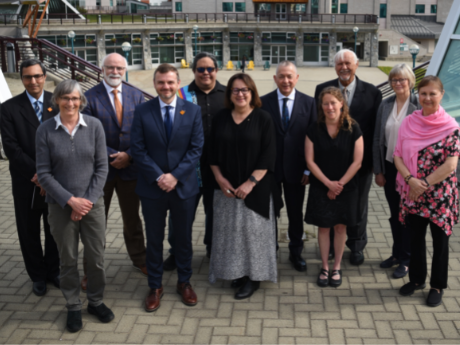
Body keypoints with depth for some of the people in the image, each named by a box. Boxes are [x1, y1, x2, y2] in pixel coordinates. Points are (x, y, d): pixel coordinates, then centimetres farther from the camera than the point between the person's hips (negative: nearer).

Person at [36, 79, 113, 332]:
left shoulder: (94, 126, -5)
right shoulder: (45, 130, -7)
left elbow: (102, 167, -3)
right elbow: (43, 173, -6)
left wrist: (87, 200, -10)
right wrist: (70, 200, -13)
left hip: (92, 203, 1)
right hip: (60, 206, -1)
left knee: (96, 257, 8)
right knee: (68, 260, 10)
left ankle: (96, 301, 30)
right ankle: (73, 307, 28)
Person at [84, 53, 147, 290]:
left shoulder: (136, 96, 2)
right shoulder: (90, 98, -8)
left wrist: (128, 156, -13)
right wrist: (113, 156, -15)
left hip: (130, 166, 3)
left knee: (132, 218, 17)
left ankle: (139, 260, 33)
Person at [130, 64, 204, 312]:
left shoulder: (192, 111, -1)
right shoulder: (142, 111, -2)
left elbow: (196, 148, -5)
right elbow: (138, 149, -5)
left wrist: (176, 175, -15)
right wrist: (158, 176, -15)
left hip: (184, 186, 1)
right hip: (152, 187, 0)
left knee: (183, 237, 13)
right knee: (154, 239, 10)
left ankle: (184, 282, 31)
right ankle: (155, 287, 25)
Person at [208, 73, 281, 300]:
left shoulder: (263, 119, -5)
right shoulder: (220, 119, 5)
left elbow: (268, 155, -10)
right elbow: (213, 153, 7)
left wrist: (251, 182, -15)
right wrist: (220, 178, -5)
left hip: (256, 188, -3)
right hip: (226, 187, 3)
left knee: (253, 229, 3)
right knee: (229, 229, 7)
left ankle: (253, 276, 15)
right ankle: (235, 272, 22)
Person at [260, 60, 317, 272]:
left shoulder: (309, 103, -2)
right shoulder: (263, 102, -5)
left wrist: (309, 169, -5)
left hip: (296, 169, 1)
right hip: (269, 167, -1)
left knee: (296, 213, 14)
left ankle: (296, 252, 31)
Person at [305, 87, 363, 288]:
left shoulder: (353, 130, -6)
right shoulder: (314, 130, -3)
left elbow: (357, 161, -7)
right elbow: (310, 161, -5)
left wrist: (340, 184, -12)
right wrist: (328, 183, -12)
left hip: (346, 187, 0)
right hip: (320, 188, 1)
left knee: (340, 227, 7)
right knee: (323, 227, 6)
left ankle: (337, 268, 20)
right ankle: (324, 268, 19)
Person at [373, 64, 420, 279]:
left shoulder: (419, 106, -11)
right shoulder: (385, 106, 3)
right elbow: (377, 140, 5)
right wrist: (378, 170, 3)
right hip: (389, 167, 4)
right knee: (395, 214, 15)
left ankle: (406, 260, 21)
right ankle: (397, 253, 31)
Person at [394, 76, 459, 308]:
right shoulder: (409, 123, -1)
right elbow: (398, 156, -1)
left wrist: (424, 184, -16)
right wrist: (411, 180, -16)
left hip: (440, 194, -3)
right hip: (412, 193, 3)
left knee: (439, 240, 10)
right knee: (415, 237, 16)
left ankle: (437, 286, 26)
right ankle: (416, 279, 35)